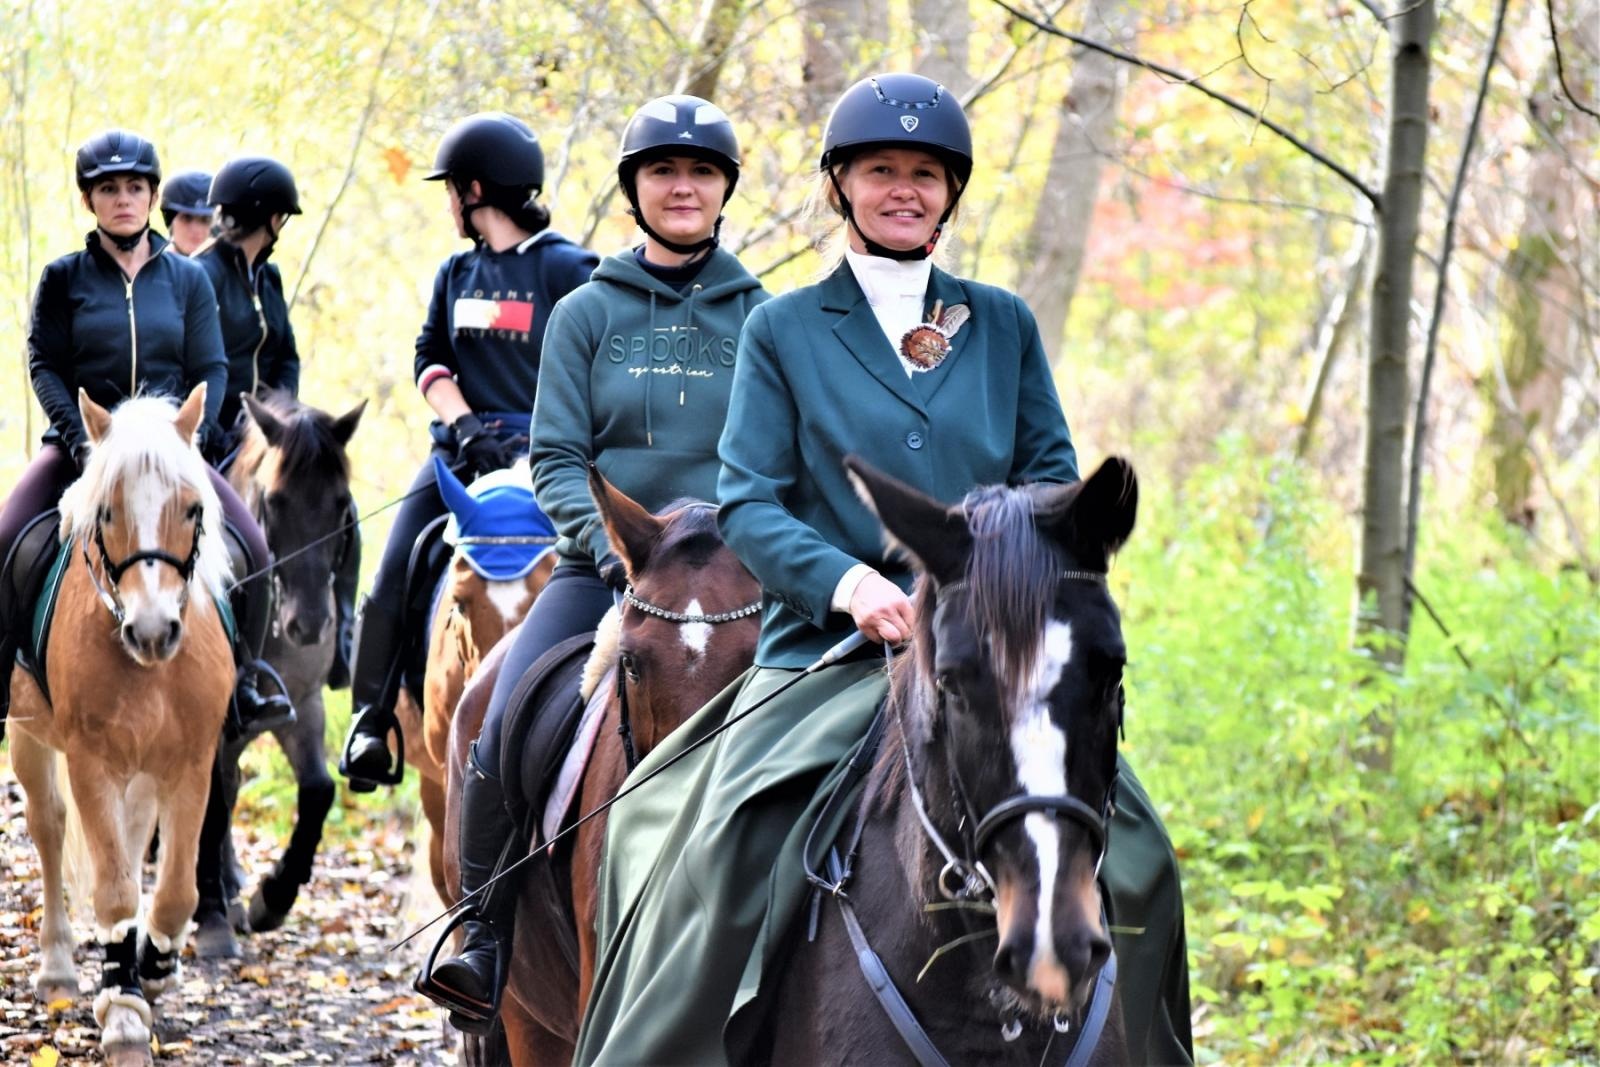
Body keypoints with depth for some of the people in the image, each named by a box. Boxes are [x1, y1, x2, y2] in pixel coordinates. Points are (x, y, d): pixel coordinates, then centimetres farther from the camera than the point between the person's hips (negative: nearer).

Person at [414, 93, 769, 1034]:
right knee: (504, 735, -20)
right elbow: (556, 461, 4)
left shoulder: (763, 320, 10)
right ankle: (485, 948, -9)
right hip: (604, 564, 0)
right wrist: (612, 540, -13)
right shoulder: (587, 314, 9)